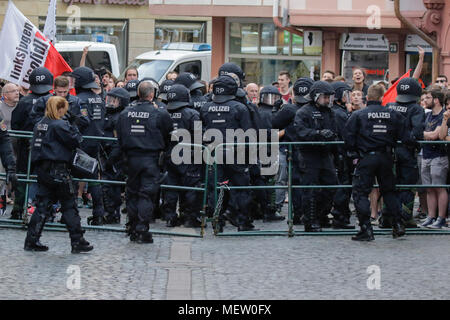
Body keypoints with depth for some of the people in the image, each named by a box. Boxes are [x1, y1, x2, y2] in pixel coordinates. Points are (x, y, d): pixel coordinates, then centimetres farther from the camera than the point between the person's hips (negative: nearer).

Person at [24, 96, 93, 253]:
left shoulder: (40, 125, 11)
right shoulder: (59, 125, -13)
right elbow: (75, 141, -12)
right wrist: (73, 126, 3)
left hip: (42, 169, 7)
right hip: (58, 169, -7)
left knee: (43, 205, 10)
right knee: (69, 206, 1)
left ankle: (31, 240, 7)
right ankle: (78, 242, 4)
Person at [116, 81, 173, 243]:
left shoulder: (125, 113, 3)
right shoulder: (160, 114, -8)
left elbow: (120, 137, 11)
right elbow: (168, 137, 3)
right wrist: (161, 149, 22)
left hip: (131, 158, 3)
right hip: (150, 159, -3)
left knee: (132, 193, 13)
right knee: (147, 194, -1)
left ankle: (132, 229, 18)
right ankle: (142, 230, -6)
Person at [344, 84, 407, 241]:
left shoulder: (358, 115, -5)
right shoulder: (393, 114, 3)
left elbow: (349, 138, -6)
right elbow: (403, 137, 4)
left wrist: (354, 152, 8)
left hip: (366, 158, -3)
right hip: (386, 158, 3)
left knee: (360, 193, 2)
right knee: (389, 191, 18)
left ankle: (366, 229, -5)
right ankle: (398, 224, 14)